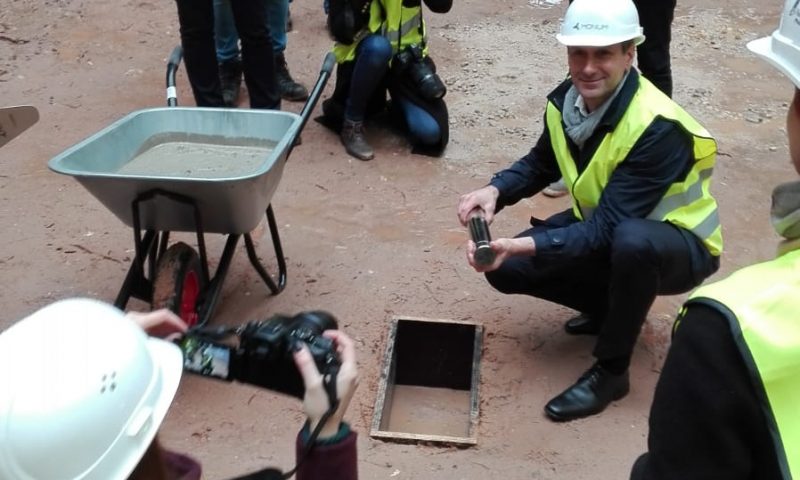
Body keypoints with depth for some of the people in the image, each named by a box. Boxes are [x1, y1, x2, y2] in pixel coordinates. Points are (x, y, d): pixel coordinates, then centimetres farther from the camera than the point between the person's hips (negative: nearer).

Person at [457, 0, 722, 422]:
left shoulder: (658, 128, -32)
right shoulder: (566, 100, -12)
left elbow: (607, 228, -34)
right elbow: (540, 164, 6)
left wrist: (523, 246, -44)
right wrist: (495, 190, -15)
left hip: (678, 245, -6)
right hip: (602, 225, 6)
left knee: (633, 241, -41)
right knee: (507, 268, -9)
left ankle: (611, 371, -16)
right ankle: (610, 307, 14)